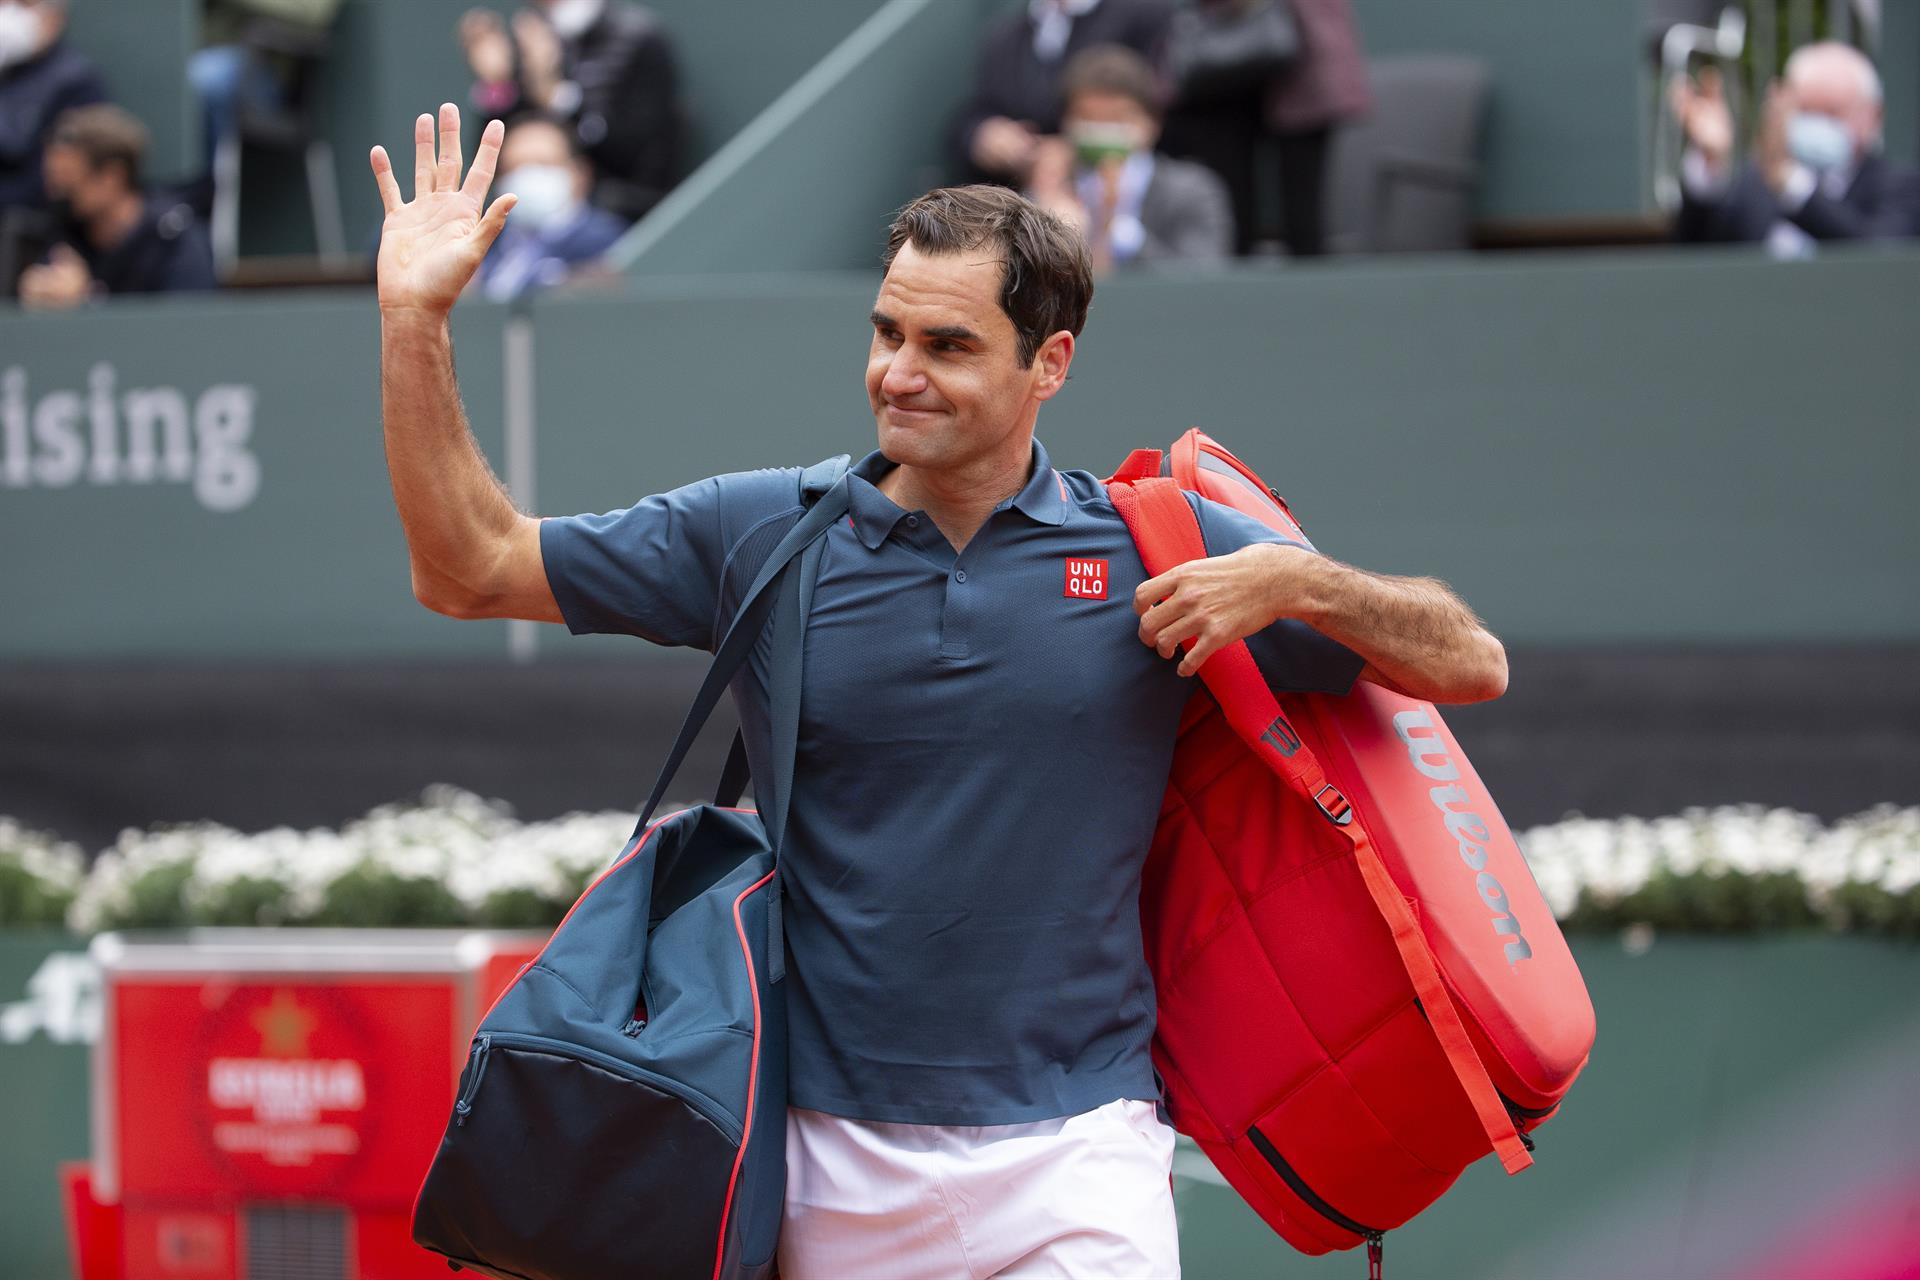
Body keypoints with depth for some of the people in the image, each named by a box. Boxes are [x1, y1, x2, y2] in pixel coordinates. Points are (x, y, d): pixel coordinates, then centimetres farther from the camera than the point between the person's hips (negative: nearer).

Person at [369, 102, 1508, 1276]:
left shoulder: (1156, 551, 2)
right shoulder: (760, 534, 5)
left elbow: (1470, 666, 4)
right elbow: (471, 571, 7)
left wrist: (1290, 581, -13)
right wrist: (414, 321, -2)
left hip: (1069, 1164, -2)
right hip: (830, 1166, 2)